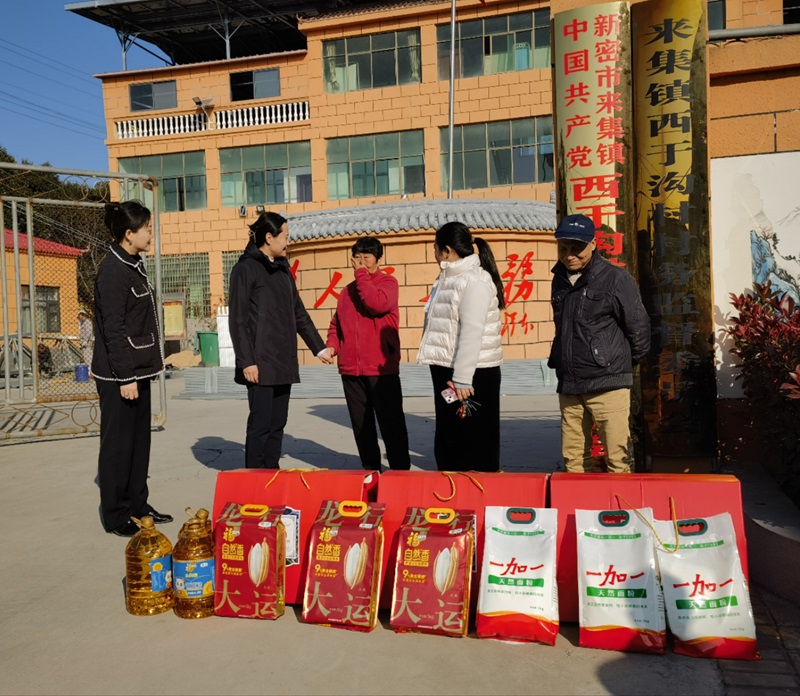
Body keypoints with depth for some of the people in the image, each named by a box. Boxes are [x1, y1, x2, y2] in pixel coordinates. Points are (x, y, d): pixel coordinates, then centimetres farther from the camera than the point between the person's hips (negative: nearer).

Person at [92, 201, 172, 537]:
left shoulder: (133, 266, 13)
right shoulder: (113, 270, -16)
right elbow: (113, 329, -19)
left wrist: (140, 371, 18)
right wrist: (125, 376, -20)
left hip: (137, 370, 9)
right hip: (120, 374, -9)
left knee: (139, 439, 14)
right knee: (118, 443, 0)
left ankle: (137, 505, 25)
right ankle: (116, 516, 11)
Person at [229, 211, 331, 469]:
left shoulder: (283, 270, 16)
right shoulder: (246, 268, -5)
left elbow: (299, 314, 22)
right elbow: (237, 320, -9)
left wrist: (319, 348, 20)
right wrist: (246, 361, -14)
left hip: (284, 363, 7)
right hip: (261, 363, -7)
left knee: (277, 424, 9)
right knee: (261, 424, -5)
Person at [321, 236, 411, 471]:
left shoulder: (387, 282, 0)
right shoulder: (347, 290, 17)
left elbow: (378, 304, -21)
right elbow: (336, 323, 20)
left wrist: (362, 274, -11)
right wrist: (332, 345, 1)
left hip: (381, 368, -5)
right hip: (351, 369, 6)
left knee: (391, 423, -1)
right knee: (361, 424, 11)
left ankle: (400, 469, 8)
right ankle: (370, 468, 22)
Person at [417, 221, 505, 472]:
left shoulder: (475, 281, -15)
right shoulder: (448, 278, 16)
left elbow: (472, 334, -22)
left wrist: (462, 380, -24)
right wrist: (449, 376, 19)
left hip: (471, 375, -10)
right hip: (446, 371, 10)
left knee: (475, 445, -1)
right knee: (447, 443, 16)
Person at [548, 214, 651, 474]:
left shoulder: (615, 278, -6)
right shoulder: (559, 280, 13)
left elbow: (638, 325, -2)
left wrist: (622, 362, 9)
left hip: (607, 382, -6)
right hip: (568, 385, 6)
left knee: (617, 458, -5)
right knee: (572, 458, 10)